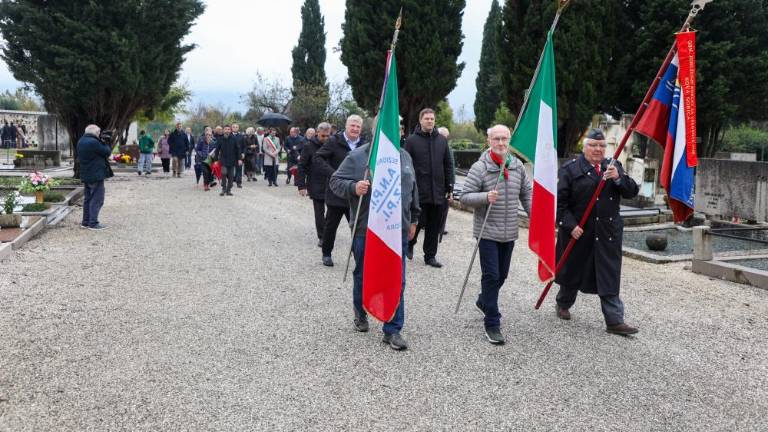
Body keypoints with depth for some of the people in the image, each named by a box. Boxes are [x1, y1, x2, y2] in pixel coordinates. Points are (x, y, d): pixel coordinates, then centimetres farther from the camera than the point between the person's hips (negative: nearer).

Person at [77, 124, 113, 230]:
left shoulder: (80, 142, 11)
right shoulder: (93, 142, -20)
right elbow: (107, 152, -14)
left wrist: (103, 143, 9)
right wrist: (107, 144, 9)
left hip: (85, 175, 10)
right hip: (96, 175, -9)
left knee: (87, 198, 17)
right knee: (97, 199, -4)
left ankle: (85, 222, 22)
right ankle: (93, 223, -4)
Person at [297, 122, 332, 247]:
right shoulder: (309, 146, -5)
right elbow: (302, 166, -4)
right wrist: (301, 186, -9)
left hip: (331, 185, 2)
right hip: (316, 186, -2)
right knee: (319, 213, 3)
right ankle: (322, 237, 12)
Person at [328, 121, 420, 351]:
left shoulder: (404, 156, 11)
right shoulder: (357, 157, -5)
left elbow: (413, 190, 20)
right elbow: (335, 181, -4)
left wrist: (413, 220, 21)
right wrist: (353, 188, -24)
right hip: (366, 230, -3)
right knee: (363, 276, 14)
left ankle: (392, 330, 11)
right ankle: (360, 312, 40)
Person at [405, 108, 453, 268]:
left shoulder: (442, 140, 11)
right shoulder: (412, 140, -1)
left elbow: (448, 165, 14)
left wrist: (449, 186, 10)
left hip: (438, 192, 4)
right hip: (419, 191, -4)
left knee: (434, 226, 6)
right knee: (418, 221, 0)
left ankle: (430, 255, 16)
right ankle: (409, 244, 28)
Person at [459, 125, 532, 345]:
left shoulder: (517, 166, 5)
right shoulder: (480, 167, -10)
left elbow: (526, 194, 14)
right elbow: (465, 197, -11)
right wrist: (485, 197, -27)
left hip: (509, 233, 5)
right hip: (487, 233, -5)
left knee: (502, 275, 18)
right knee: (491, 276, -5)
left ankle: (484, 301, 45)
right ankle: (492, 324, 4)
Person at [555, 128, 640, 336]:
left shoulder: (614, 167, 9)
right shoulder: (569, 169, -5)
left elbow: (632, 192, 1)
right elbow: (559, 201, -8)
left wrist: (618, 178, -17)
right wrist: (570, 225, -16)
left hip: (608, 233, 3)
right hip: (578, 233, -3)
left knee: (610, 277, 1)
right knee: (573, 272, 14)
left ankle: (614, 321, 4)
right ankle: (563, 304, 37)